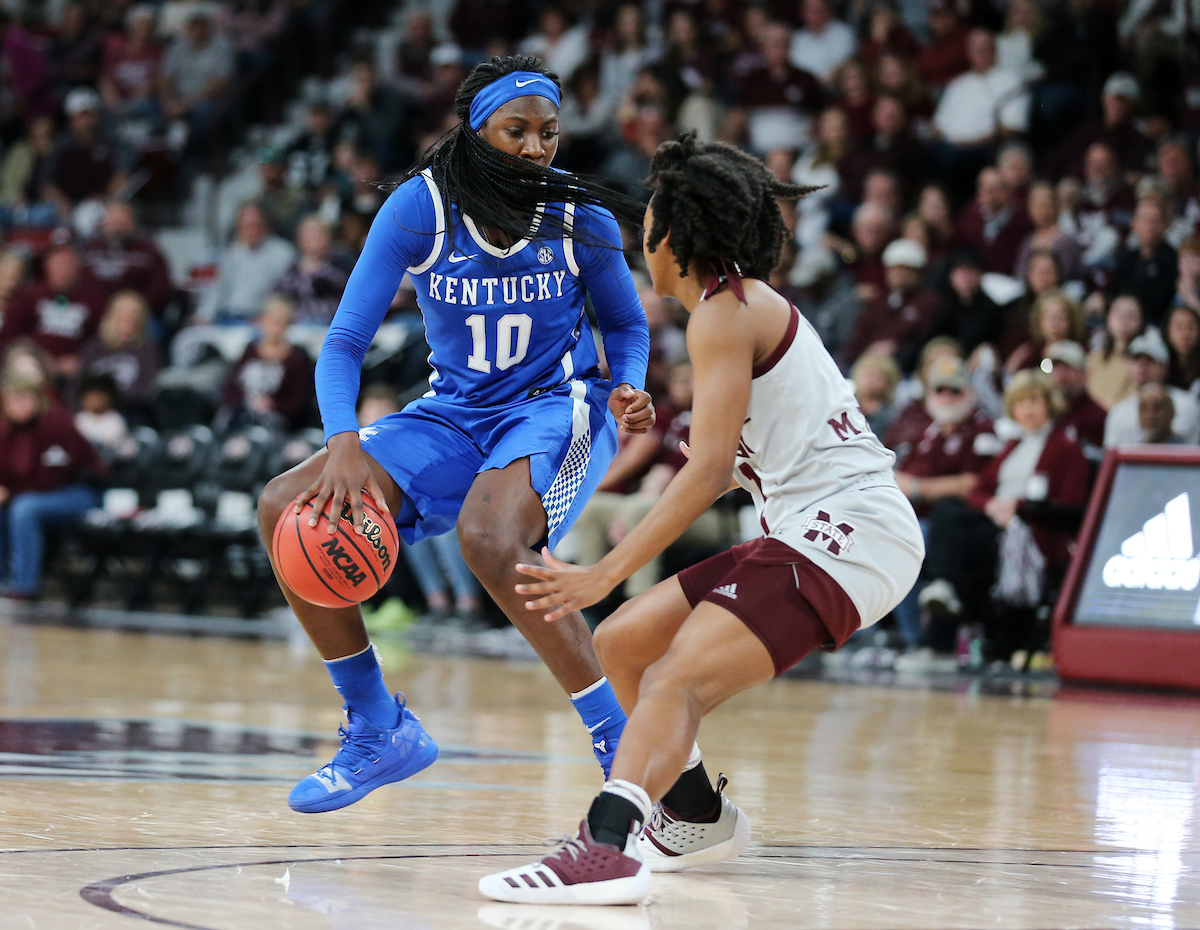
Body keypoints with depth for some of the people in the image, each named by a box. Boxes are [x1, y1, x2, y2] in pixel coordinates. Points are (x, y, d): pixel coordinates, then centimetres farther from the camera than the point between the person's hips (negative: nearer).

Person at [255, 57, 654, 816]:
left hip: (557, 410, -4)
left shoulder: (580, 217, -12)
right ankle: (380, 733, 1)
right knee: (287, 509, -12)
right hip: (456, 416, 4)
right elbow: (345, 343, -12)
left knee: (488, 536, -36)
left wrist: (628, 391, -17)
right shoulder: (419, 208, -12)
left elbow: (627, 326, 6)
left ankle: (625, 748, -27)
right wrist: (344, 443, -30)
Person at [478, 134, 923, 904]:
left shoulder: (725, 314, -10)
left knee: (672, 681, -27)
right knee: (625, 642, 15)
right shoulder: (754, 303, 19)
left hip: (848, 533, -10)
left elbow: (708, 471, -19)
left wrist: (606, 574, -20)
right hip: (811, 529, 10)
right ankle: (698, 819, 31)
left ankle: (609, 848, -49)